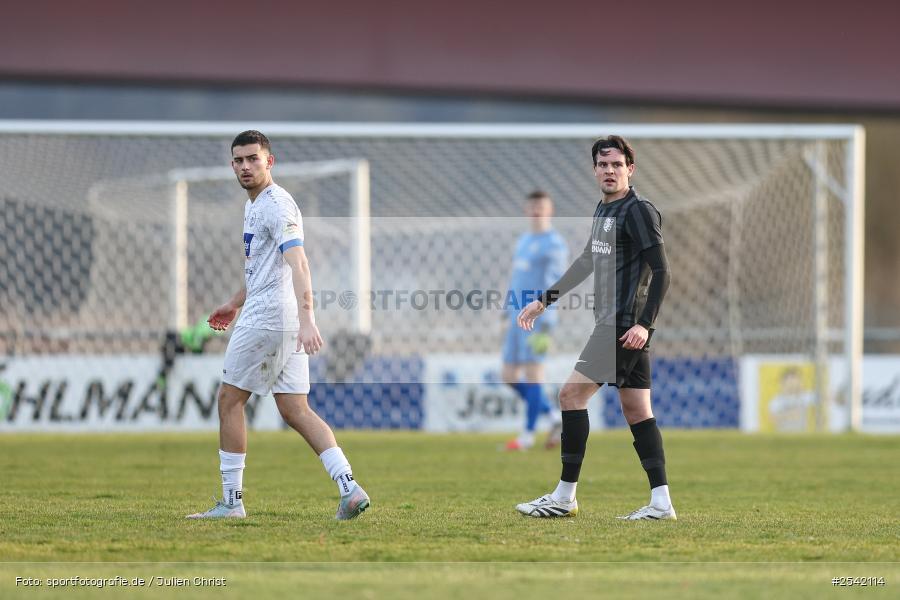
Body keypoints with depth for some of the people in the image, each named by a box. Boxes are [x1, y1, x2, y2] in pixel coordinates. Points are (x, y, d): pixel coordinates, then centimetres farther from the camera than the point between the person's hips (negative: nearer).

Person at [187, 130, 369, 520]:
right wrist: (235, 304, 39)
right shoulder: (254, 205, 18)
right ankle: (349, 488, -8)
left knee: (229, 399, 1)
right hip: (286, 322, 10)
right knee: (295, 411, 4)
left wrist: (306, 320, -38)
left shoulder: (276, 205, -14)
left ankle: (231, 500, 6)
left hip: (269, 317, -10)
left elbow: (297, 262, -27)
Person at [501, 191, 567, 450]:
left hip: (538, 319, -9)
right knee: (509, 376, 6)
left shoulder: (554, 244, -7)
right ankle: (555, 418, 14)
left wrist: (545, 327, -21)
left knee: (532, 372, -7)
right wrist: (508, 317, 22)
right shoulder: (523, 241, 20)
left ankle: (528, 434, -1)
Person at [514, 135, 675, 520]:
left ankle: (564, 497, -6)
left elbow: (660, 271, -15)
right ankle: (661, 503, 3)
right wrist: (543, 301, 31)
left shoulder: (639, 211, -10)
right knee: (636, 410, 5)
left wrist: (644, 324, -23)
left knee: (572, 394, -9)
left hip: (626, 327, -9)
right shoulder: (604, 210, 18)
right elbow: (586, 263, 30)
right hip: (612, 325, 9)